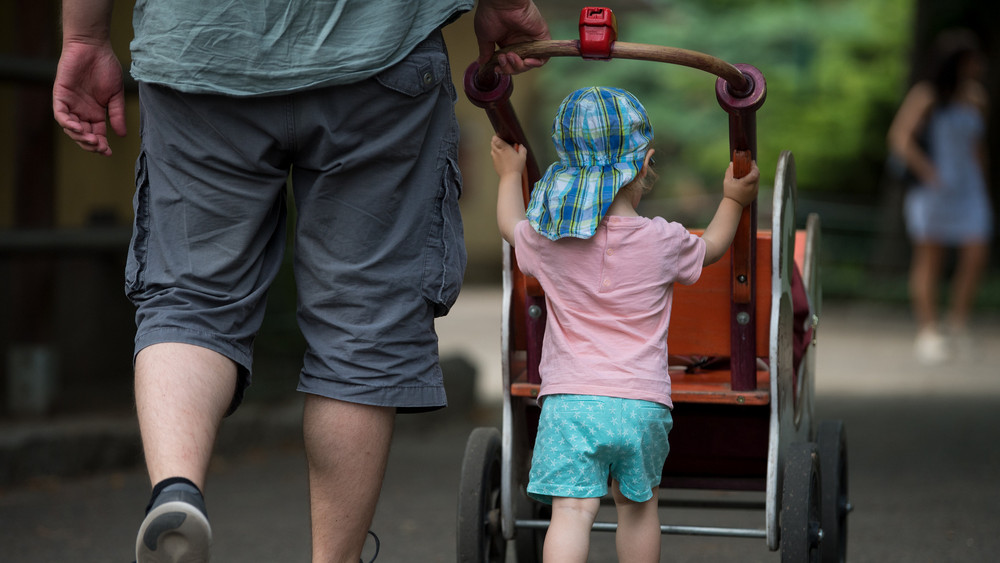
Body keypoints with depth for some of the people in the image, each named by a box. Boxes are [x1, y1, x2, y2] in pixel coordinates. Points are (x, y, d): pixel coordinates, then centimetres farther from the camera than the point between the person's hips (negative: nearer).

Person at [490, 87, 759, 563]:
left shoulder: (548, 239, 2)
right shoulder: (662, 241, 0)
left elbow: (511, 226, 26)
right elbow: (711, 248, 23)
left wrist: (510, 176, 43)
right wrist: (733, 200, 38)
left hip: (569, 400, -1)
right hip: (642, 402, 1)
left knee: (572, 510, -9)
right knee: (637, 503, 20)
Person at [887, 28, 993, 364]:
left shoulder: (975, 96, 11)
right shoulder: (927, 95, -7)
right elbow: (899, 137, -13)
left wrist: (982, 184, 22)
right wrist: (926, 170, -23)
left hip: (967, 186, 5)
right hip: (932, 186, -5)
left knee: (977, 254, -7)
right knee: (929, 257, -2)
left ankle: (957, 325, 9)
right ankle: (928, 333, 3)